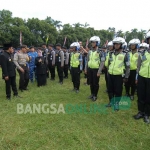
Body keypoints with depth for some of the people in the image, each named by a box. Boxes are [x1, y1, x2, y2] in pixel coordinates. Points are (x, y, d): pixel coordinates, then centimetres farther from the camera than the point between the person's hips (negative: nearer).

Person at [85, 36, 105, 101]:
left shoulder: (100, 52, -12)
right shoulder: (90, 52, 7)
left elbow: (102, 62, -15)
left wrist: (99, 71, -19)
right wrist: (86, 69, 12)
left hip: (96, 70, -6)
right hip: (90, 69, 6)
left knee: (95, 83, 3)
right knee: (91, 82, 14)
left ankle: (95, 95, 17)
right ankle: (92, 94, 29)